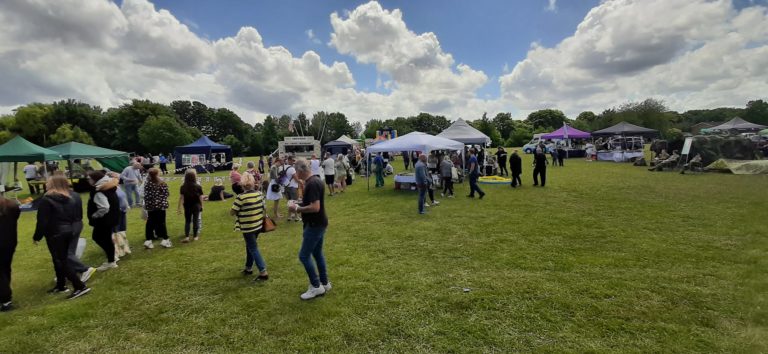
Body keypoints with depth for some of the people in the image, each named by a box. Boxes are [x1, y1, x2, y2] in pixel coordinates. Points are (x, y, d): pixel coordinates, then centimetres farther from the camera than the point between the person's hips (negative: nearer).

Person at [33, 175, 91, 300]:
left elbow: (42, 221, -14)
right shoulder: (74, 196, 5)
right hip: (70, 232, 7)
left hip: (55, 234, -7)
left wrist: (37, 237, -2)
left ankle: (80, 286, -7)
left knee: (60, 261, -1)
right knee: (61, 260, 19)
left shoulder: (47, 200, -16)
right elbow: (79, 215, 11)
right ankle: (61, 286, 28)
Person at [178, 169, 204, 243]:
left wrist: (179, 208, 3)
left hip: (187, 206, 2)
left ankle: (186, 236, 3)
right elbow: (201, 198, -6)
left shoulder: (183, 187, -7)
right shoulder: (198, 187, -12)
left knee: (187, 221, 11)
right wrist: (201, 206, 7)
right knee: (195, 221, 8)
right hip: (196, 206, -1)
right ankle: (195, 236, 16)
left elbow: (181, 198, -5)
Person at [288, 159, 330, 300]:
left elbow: (315, 207, -29)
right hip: (319, 223, 10)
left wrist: (297, 209, -18)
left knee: (304, 255, -1)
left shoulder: (311, 184, -23)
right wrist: (300, 204, 10)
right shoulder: (315, 180, 8)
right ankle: (324, 283, 28)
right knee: (317, 253, 18)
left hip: (314, 225, -10)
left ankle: (316, 287, 9)